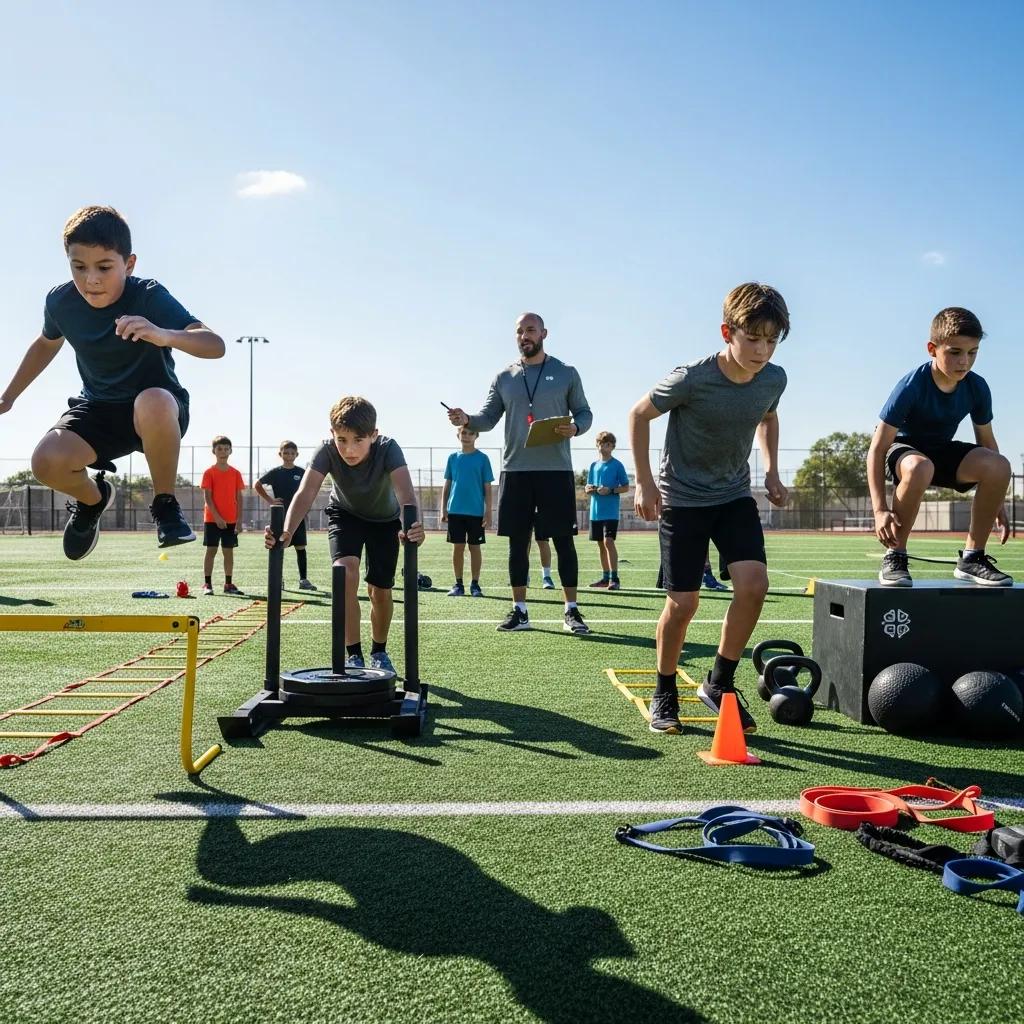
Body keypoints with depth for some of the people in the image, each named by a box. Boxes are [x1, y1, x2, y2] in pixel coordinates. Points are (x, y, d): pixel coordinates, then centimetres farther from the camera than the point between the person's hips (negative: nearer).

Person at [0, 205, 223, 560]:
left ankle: (165, 504, -16)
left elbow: (216, 345, -36)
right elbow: (47, 343, 15)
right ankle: (92, 498, 14)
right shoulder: (60, 301, -9)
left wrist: (164, 335, -56)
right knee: (47, 462, -25)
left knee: (153, 402, -41)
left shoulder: (150, 297, -23)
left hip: (158, 409, -4)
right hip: (99, 410, 4)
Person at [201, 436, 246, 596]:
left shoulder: (235, 473, 6)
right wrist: (217, 517, -16)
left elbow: (238, 498, 6)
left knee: (229, 551, 7)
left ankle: (228, 584, 13)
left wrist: (239, 520, -1)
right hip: (212, 519, -3)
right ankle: (207, 584, 4)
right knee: (211, 550, 0)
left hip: (231, 520, 3)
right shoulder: (209, 473, -2)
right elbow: (207, 497, -7)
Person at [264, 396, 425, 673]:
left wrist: (413, 527, -73)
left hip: (385, 519, 0)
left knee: (381, 591, 2)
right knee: (346, 572, -25)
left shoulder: (388, 448, -37)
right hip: (345, 515, 0)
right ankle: (353, 655, -11)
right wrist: (287, 533, -63)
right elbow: (305, 493, -44)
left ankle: (379, 652, 31)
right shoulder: (327, 451, -33)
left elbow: (405, 491, -52)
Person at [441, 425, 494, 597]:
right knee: (458, 547, 5)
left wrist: (488, 512, -5)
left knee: (474, 547, 4)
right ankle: (458, 584, 14)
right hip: (455, 511, 2)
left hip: (476, 511, -2)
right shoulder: (453, 458, 7)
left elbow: (487, 488, 1)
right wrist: (443, 510, 5)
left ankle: (475, 584, 13)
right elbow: (447, 486, 11)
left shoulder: (482, 458, 0)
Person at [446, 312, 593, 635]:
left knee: (563, 540, 0)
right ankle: (520, 611, 15)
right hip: (515, 471, 2)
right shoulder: (504, 378, 11)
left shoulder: (566, 373, 5)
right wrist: (467, 419, -12)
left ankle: (571, 611, 9)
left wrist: (575, 428, -15)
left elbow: (584, 412, 8)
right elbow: (489, 418, 9)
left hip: (556, 470, -2)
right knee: (517, 542, 6)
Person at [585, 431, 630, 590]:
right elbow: (587, 488, 16)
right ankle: (605, 577, 19)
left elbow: (626, 487, -2)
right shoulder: (594, 465, 12)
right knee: (601, 544, 11)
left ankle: (614, 578, -13)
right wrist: (590, 489, -7)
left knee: (608, 541, -16)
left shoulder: (617, 465, -2)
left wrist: (610, 490, -17)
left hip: (611, 511, -6)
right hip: (595, 511, 6)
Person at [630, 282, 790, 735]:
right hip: (682, 498, -4)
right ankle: (664, 694, 17)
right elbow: (639, 415, -8)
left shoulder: (774, 379, -9)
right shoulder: (691, 379, -23)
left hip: (735, 495, 4)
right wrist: (645, 482, -10)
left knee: (754, 584, -14)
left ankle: (719, 683, 6)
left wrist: (771, 470, 5)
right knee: (683, 602, -6)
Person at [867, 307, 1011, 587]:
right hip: (903, 448, -5)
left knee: (999, 466, -25)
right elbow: (877, 449, -27)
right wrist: (880, 510, -34)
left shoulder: (977, 388, -12)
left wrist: (997, 502, 3)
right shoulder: (911, 386, -26)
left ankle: (972, 557, -8)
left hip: (943, 451, 5)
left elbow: (986, 442, 4)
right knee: (919, 467, -42)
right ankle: (895, 557, -23)